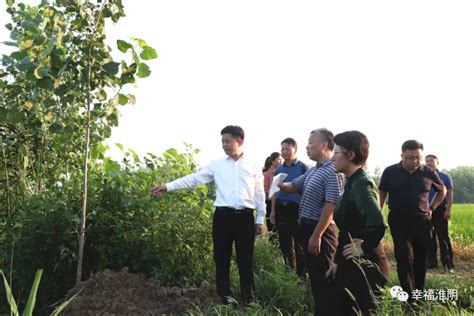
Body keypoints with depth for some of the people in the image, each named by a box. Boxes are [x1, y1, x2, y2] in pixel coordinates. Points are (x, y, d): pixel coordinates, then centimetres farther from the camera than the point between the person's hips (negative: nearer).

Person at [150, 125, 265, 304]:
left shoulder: (253, 166, 5)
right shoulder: (217, 165, 6)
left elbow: (259, 194, 8)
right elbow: (194, 178, -1)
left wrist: (260, 219, 6)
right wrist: (168, 187, -10)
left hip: (245, 217, -1)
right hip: (222, 216, 1)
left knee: (245, 261, 5)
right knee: (222, 260, 6)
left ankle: (248, 300, 17)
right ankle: (225, 299, 19)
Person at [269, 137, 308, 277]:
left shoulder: (302, 167, -3)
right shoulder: (279, 169, 12)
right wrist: (273, 210, 10)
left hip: (297, 208, -5)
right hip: (281, 208, 5)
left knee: (299, 244, 2)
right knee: (284, 243, 10)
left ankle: (301, 273, 12)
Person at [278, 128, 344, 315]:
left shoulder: (333, 171, -18)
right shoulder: (313, 171, 13)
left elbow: (330, 207, -22)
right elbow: (293, 186, 19)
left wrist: (317, 235, -23)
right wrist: (281, 185, -6)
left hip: (320, 230, -10)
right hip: (307, 227, 10)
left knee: (324, 278, 1)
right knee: (314, 275, 19)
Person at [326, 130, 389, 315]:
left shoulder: (361, 184, -19)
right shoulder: (351, 183, 10)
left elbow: (378, 225, -35)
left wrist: (364, 249, -20)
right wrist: (338, 261, 15)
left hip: (363, 267, -9)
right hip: (351, 265, 9)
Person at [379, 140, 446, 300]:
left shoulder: (428, 172, 0)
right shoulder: (390, 172, -4)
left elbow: (442, 190, 17)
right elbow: (382, 194, 6)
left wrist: (432, 208, 9)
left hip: (422, 220, 2)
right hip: (399, 220, -2)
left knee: (421, 259, 10)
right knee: (404, 257, -7)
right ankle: (409, 298, -4)